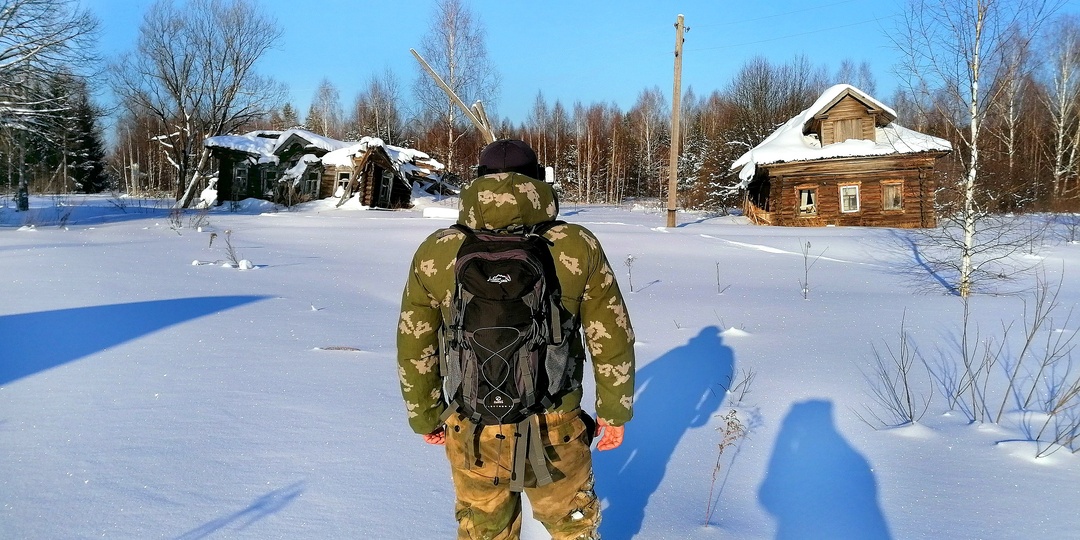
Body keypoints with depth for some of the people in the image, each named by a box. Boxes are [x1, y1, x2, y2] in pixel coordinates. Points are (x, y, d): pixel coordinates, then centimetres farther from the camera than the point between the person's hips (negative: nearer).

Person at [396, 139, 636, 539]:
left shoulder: (435, 254, -6)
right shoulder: (578, 247, -10)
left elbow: (415, 349, 2)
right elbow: (612, 341, -4)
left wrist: (426, 417, 16)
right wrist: (614, 411, 10)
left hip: (473, 435, 1)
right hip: (556, 433, -1)